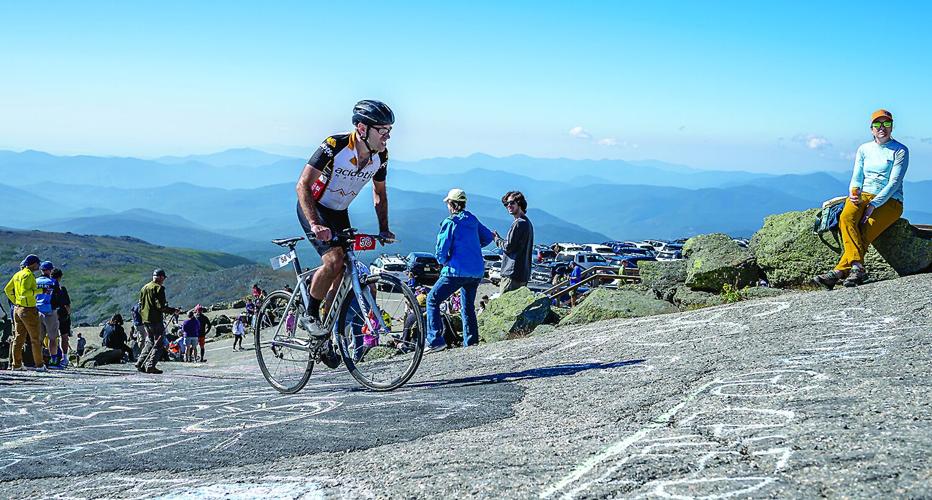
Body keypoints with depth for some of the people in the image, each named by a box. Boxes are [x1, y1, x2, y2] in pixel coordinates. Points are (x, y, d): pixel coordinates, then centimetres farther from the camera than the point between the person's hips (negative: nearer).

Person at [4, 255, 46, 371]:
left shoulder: (17, 275, 11)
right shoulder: (28, 275, -16)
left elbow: (7, 289, 17)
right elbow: (24, 292, -26)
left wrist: (15, 302, 18)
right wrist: (39, 290, -21)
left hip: (17, 308, 8)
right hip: (28, 310, -8)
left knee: (19, 337, 12)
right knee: (35, 338, 0)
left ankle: (16, 364, 12)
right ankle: (39, 365, 2)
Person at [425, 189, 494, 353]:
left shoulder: (450, 223, -9)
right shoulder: (473, 220, 10)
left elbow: (441, 251, -11)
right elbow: (488, 237, 21)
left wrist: (443, 261, 9)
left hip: (457, 271, -7)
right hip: (476, 272, 7)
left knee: (432, 300, 0)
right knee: (468, 306, 20)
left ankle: (435, 341, -10)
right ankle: (471, 342, 19)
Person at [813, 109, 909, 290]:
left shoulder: (900, 151, 1)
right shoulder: (864, 149, 15)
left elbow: (894, 182, -9)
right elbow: (857, 177, 9)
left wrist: (874, 204, -20)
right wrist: (853, 193, -15)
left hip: (889, 201, -3)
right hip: (862, 195, 3)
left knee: (865, 231, -30)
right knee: (846, 218, -32)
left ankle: (839, 271, -40)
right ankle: (857, 267, -46)